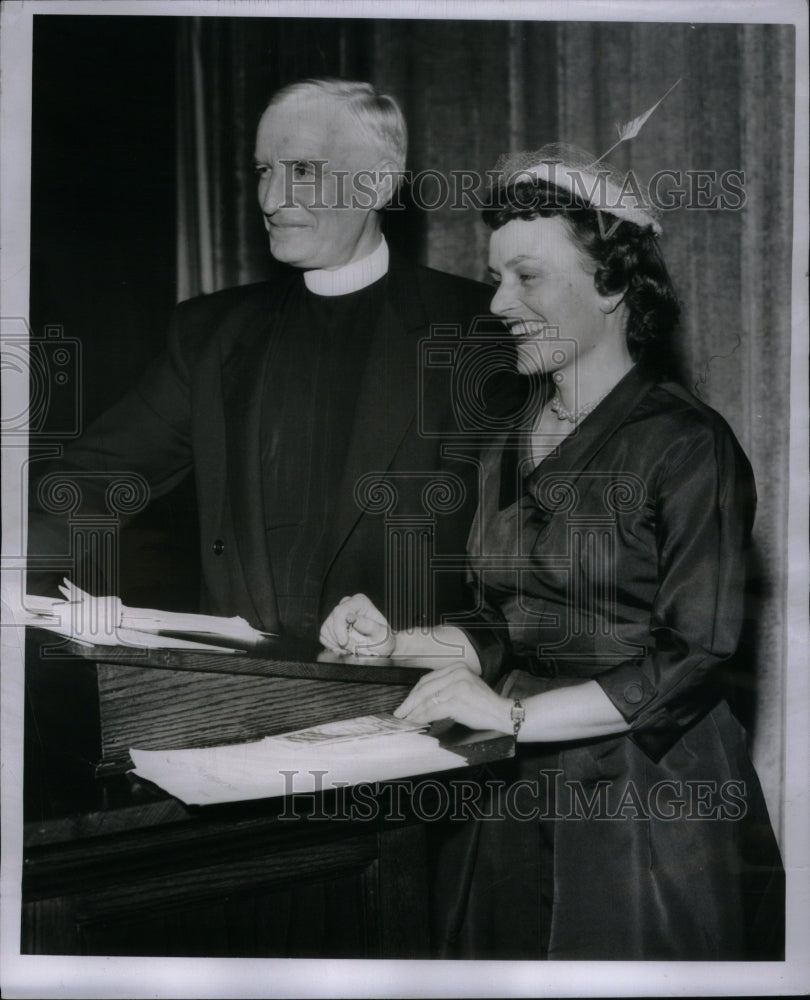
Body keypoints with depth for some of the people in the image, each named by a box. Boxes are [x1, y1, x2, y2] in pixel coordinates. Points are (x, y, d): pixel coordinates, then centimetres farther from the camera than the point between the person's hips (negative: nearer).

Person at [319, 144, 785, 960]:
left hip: (646, 810, -6)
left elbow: (692, 659, -17)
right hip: (515, 803, 7)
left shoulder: (686, 444, -11)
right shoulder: (509, 454, 14)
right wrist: (396, 645, 4)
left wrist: (517, 713, -21)